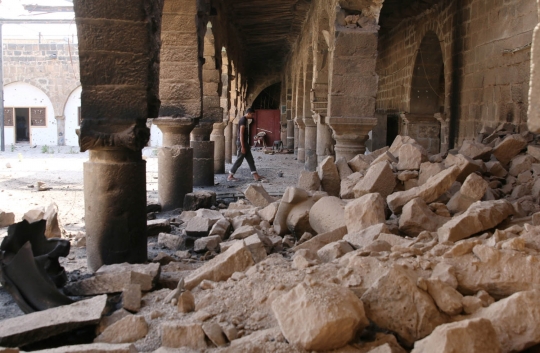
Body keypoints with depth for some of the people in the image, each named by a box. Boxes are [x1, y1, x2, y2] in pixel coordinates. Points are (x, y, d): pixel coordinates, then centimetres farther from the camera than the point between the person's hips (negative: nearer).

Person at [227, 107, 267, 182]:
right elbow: (241, 134, -21)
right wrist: (242, 147, -23)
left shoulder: (245, 120, 15)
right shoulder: (243, 120, -16)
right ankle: (230, 176, 5)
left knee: (250, 160, 7)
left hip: (245, 143, 10)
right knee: (239, 160, -3)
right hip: (242, 143, -10)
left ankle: (256, 176, 7)